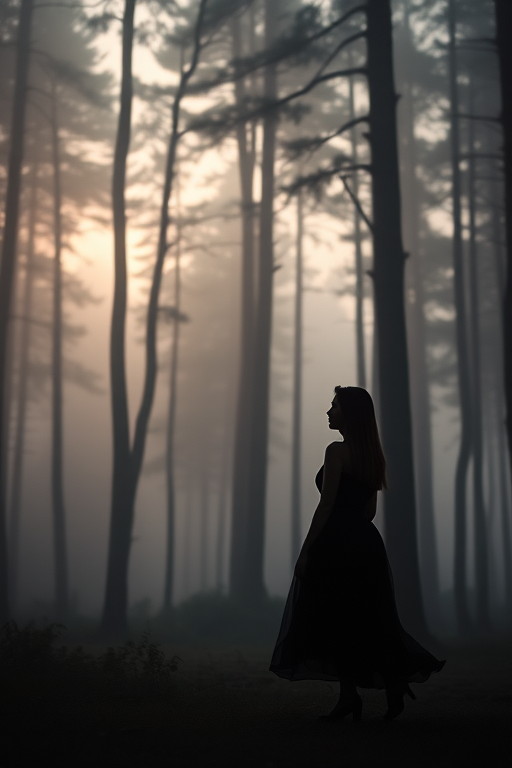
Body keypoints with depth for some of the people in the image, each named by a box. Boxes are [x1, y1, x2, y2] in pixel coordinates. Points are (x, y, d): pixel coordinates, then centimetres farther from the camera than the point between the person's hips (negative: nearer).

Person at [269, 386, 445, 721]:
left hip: (336, 545, -8)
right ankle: (396, 679, 7)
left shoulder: (337, 451, -12)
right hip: (366, 543, 8)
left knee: (337, 621, -1)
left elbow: (326, 506, -16)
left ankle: (349, 697, 0)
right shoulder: (372, 455, 13)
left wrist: (305, 551, -13)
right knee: (369, 621, 13)